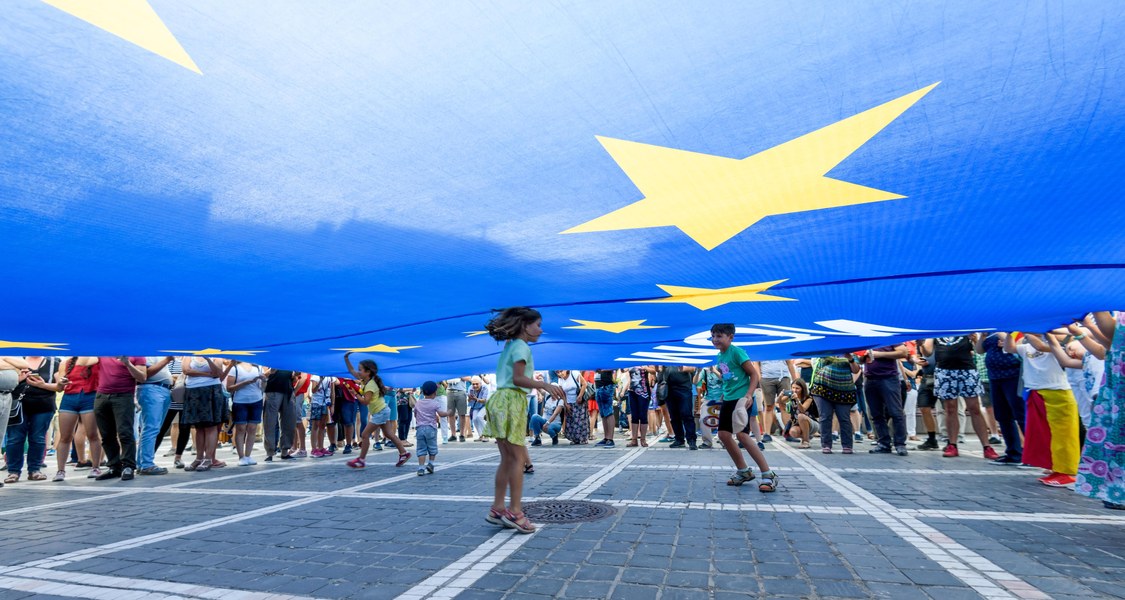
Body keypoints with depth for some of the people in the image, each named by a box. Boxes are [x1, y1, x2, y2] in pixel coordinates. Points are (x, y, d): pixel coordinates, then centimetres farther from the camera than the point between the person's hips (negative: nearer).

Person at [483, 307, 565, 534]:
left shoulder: (510, 347, 21)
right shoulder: (521, 346, -6)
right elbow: (517, 378, -18)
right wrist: (545, 385, -26)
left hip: (501, 399, 9)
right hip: (511, 400, -9)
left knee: (508, 459, 10)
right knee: (518, 458, -6)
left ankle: (497, 509, 13)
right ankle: (514, 512, -5)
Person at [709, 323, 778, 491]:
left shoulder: (736, 352, -12)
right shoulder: (719, 357, 11)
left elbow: (754, 374, -14)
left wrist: (749, 394, -25)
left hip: (741, 398, -9)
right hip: (728, 399, 9)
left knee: (741, 434, -16)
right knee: (723, 434, 6)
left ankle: (768, 475, -8)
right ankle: (743, 471, 20)